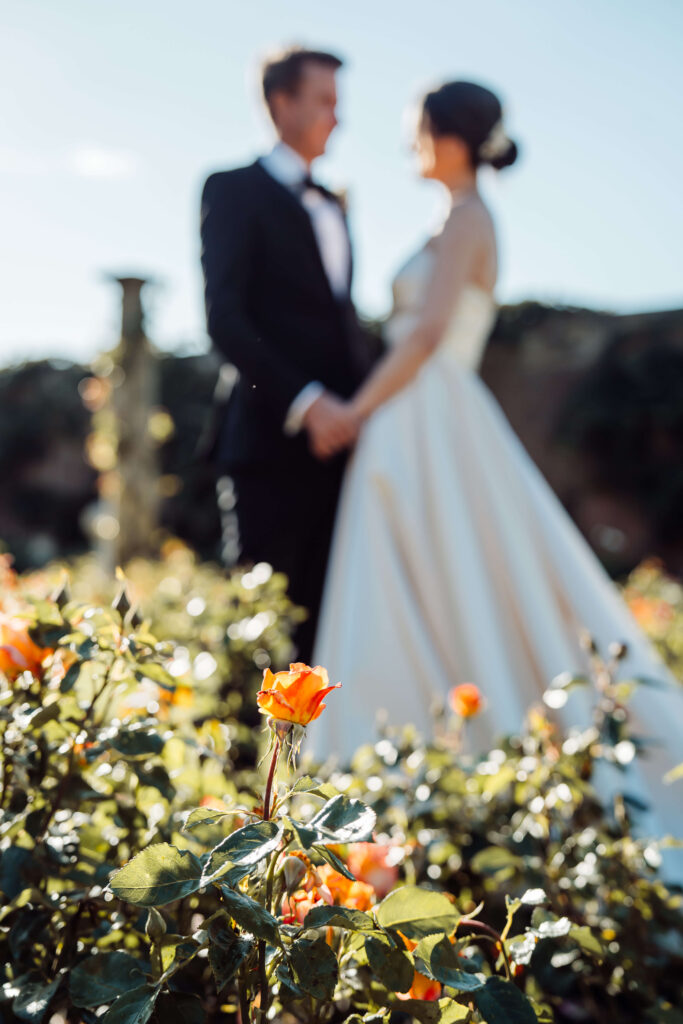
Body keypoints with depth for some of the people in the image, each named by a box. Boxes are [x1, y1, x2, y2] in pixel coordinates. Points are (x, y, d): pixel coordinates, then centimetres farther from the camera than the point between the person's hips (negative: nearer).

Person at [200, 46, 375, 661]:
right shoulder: (236, 190, 0)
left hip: (337, 441, 7)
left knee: (316, 613, 9)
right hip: (272, 442, -7)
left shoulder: (332, 205, 22)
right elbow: (224, 317, -12)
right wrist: (304, 402, -20)